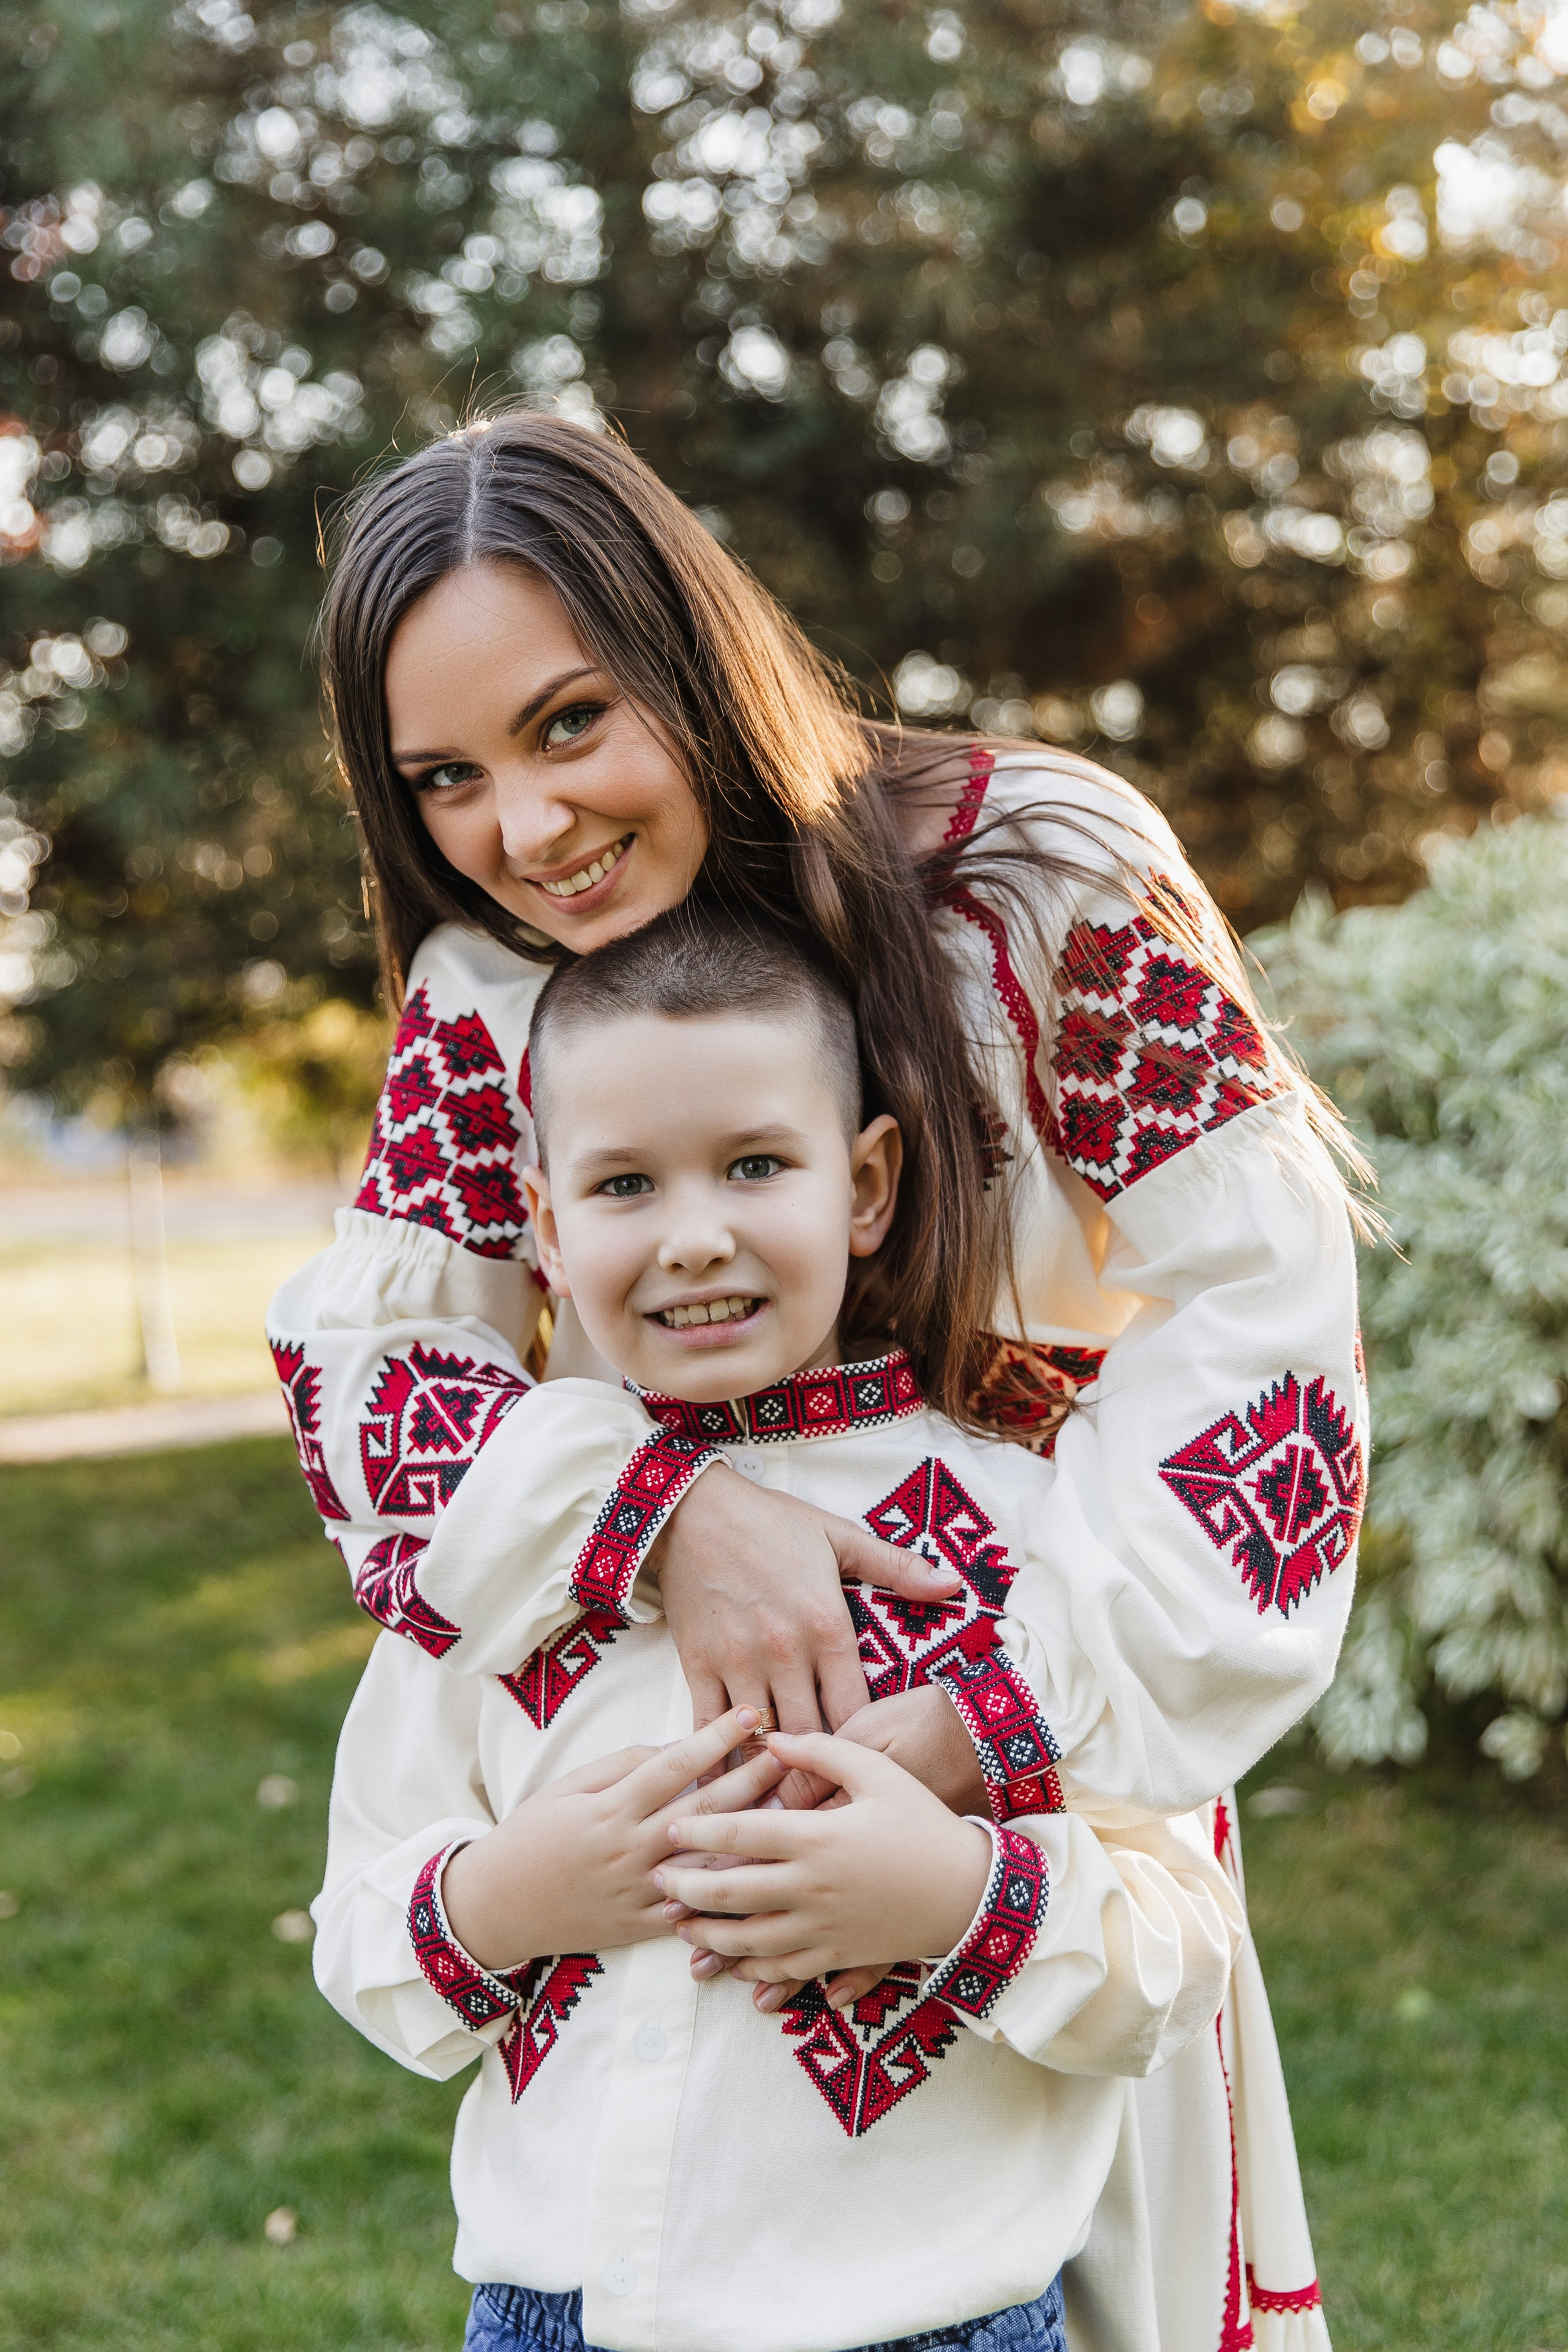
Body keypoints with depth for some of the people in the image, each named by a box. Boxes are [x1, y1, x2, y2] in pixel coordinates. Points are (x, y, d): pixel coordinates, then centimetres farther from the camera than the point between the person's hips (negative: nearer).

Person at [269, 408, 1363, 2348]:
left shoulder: (1043, 877, -20)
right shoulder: (483, 1002, -10)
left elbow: (1250, 1313, -22)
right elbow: (358, 1355, -16)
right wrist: (661, 1511, -36)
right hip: (702, 1747, 2)